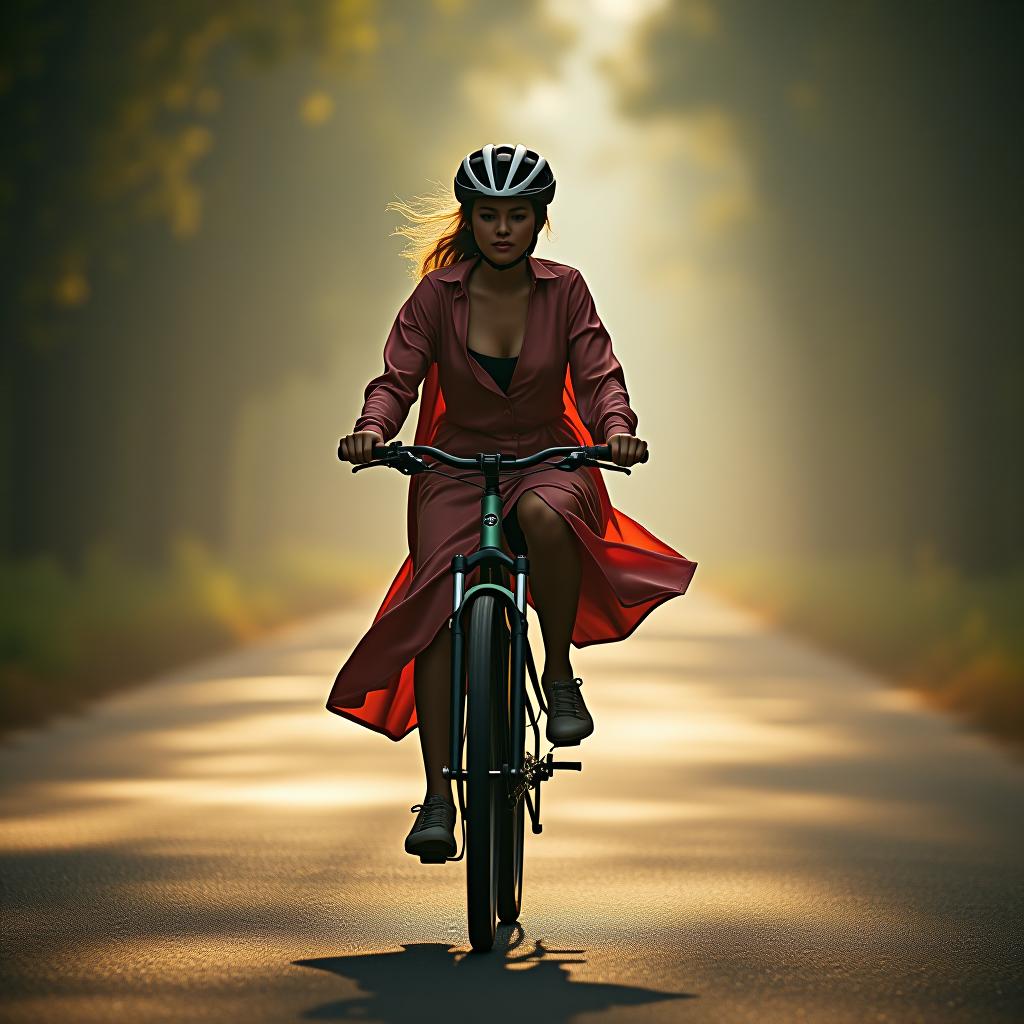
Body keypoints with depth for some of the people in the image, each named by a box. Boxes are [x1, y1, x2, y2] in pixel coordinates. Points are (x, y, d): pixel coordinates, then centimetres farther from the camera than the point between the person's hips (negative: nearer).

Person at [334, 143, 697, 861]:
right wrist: (373, 429, -28)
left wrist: (617, 428, -28)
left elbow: (598, 375, -7)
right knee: (437, 607, -20)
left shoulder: (564, 290, -1)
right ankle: (438, 799, -18)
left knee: (546, 515, -38)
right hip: (456, 463, 0)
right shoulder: (438, 294, -2)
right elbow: (397, 378, -7)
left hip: (546, 458, 0)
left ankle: (561, 675, -16)